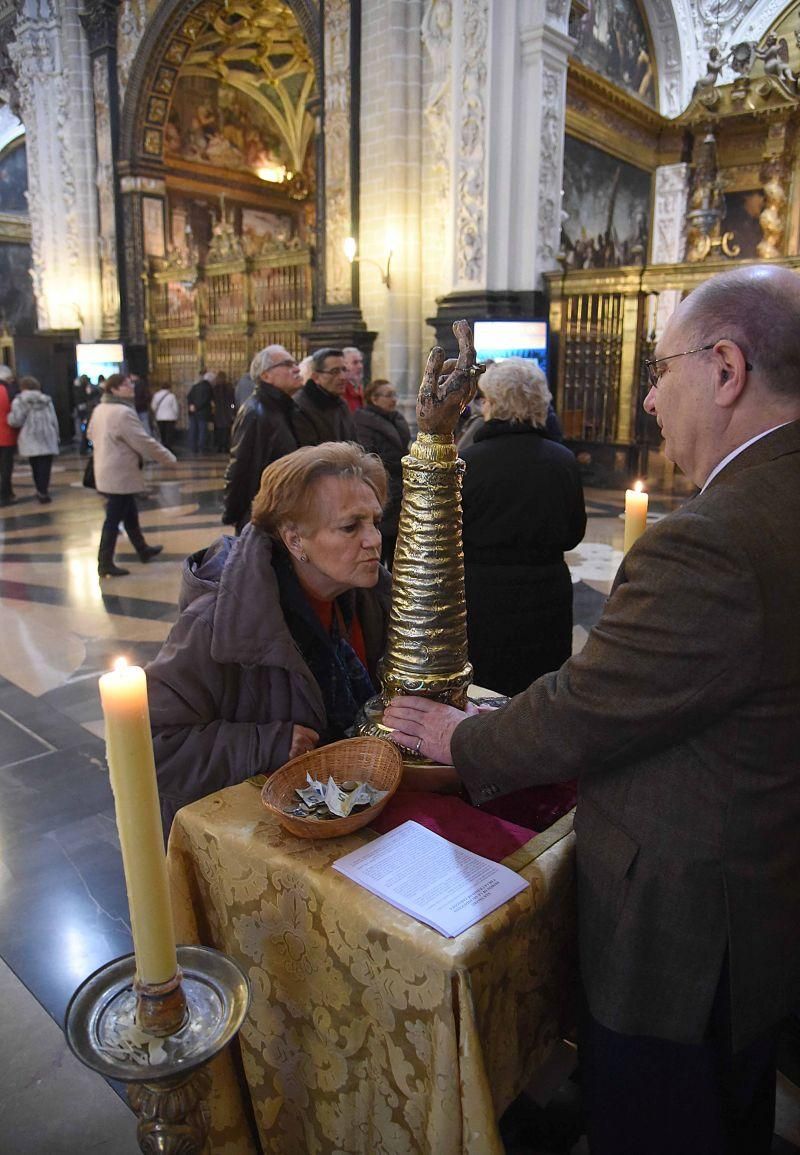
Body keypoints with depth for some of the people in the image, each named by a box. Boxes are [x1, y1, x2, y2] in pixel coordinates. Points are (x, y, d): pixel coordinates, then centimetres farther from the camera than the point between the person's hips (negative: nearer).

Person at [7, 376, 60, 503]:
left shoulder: (20, 400, 1)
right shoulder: (46, 400, 14)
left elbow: (16, 420, -6)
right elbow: (54, 420, 13)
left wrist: (10, 416, 15)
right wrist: (56, 437, 18)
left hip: (31, 440, -2)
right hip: (48, 438, 2)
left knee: (36, 466, 8)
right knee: (45, 466, 0)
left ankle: (42, 491, 9)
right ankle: (43, 492, -6)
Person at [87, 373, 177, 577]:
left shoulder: (100, 409, 9)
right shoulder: (123, 412, -22)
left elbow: (92, 434, 22)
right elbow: (144, 442, -21)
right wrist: (169, 457, -10)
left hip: (107, 472, 10)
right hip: (120, 475, -10)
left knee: (130, 514, 21)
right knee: (113, 519, -3)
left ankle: (143, 550, 35)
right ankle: (105, 564, 3)